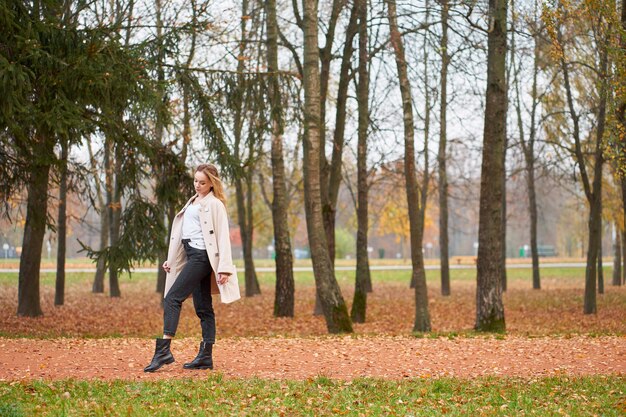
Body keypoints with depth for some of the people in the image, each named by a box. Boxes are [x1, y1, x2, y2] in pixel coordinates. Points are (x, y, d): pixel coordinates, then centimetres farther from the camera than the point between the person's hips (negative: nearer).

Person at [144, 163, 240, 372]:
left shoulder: (215, 204, -5)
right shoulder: (193, 202, 21)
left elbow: (223, 236, -11)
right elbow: (185, 232, 24)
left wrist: (224, 268, -19)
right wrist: (171, 260, 18)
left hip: (202, 256, -9)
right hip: (192, 255, 9)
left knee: (172, 298, -15)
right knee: (203, 308, 7)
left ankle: (164, 350, -17)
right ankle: (205, 356, 7)